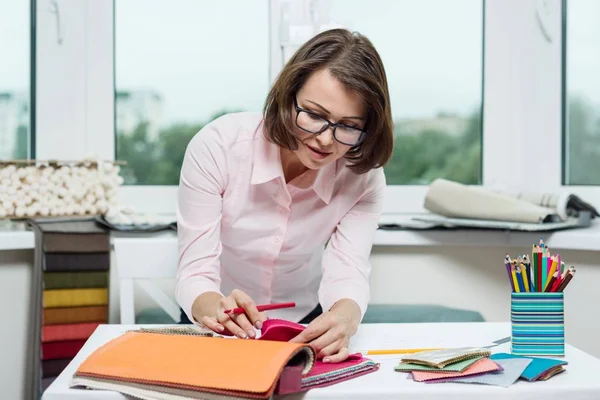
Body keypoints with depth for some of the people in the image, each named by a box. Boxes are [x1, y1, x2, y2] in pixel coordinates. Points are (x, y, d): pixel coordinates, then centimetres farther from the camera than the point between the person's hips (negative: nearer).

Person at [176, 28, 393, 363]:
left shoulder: (363, 179, -14)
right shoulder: (217, 146, -22)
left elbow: (347, 274, -23)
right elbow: (195, 271, -22)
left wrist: (344, 317, -47)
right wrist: (215, 309, -45)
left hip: (307, 327, 2)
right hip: (220, 326, -1)